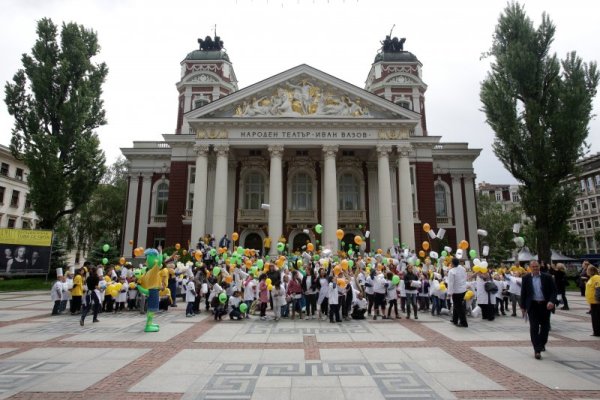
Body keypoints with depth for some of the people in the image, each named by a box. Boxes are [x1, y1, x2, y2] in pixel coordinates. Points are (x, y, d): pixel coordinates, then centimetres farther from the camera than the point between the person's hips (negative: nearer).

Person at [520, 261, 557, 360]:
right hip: (532, 305, -1)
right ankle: (537, 350, -2)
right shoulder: (526, 278, 0)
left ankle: (542, 344, 38)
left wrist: (552, 301, -18)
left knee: (545, 326, 13)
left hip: (545, 305, 1)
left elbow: (554, 290, 0)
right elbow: (523, 293, 5)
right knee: (534, 327, -5)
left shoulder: (547, 277, 0)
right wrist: (523, 306, 5)